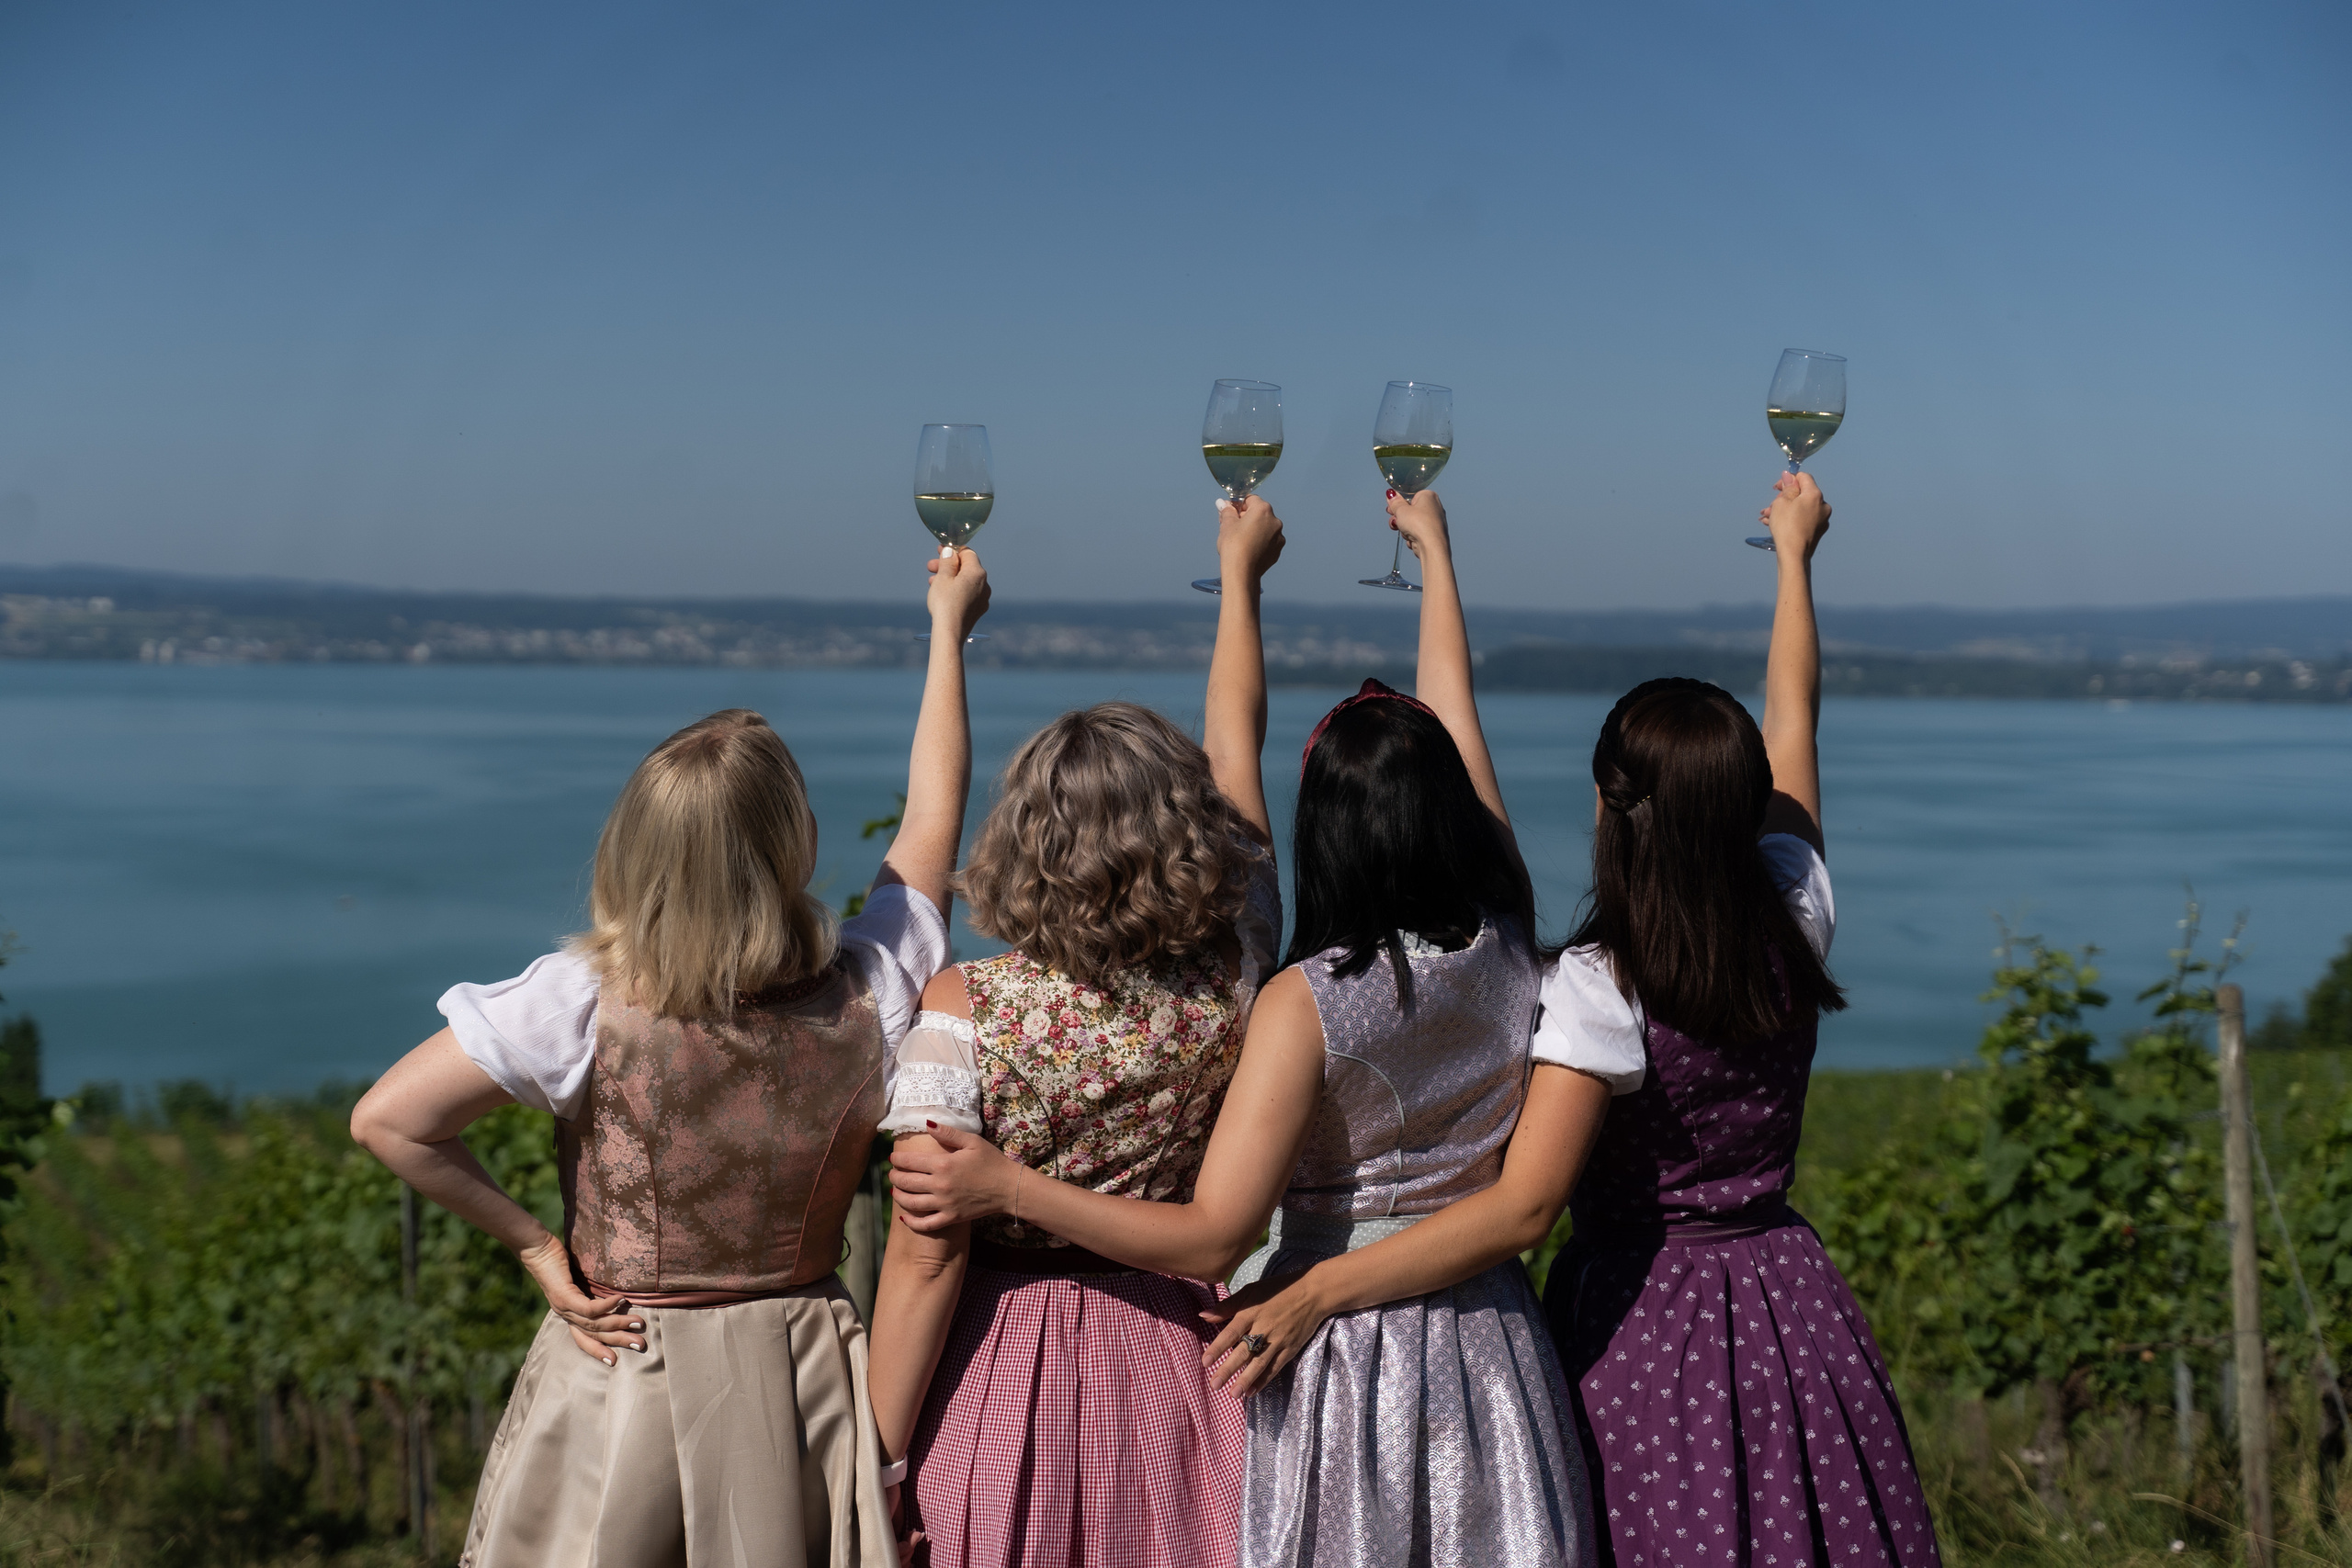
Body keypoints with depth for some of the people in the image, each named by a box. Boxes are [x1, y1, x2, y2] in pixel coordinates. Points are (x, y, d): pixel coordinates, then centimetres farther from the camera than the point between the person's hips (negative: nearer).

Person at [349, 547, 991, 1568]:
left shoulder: (586, 1004, -20)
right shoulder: (864, 1001, -13)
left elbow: (388, 1120, -18)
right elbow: (935, 811, 2)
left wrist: (532, 1243, -7)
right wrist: (948, 627, 14)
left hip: (618, 1370, -2)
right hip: (797, 1385, 2)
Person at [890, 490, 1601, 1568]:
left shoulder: (1306, 1004, -19)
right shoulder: (1504, 953, -4)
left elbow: (1211, 1239, -23)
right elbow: (1451, 715, 9)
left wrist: (1005, 1186, -19)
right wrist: (1435, 551, 24)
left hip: (1337, 1366, -4)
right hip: (1484, 1348, 5)